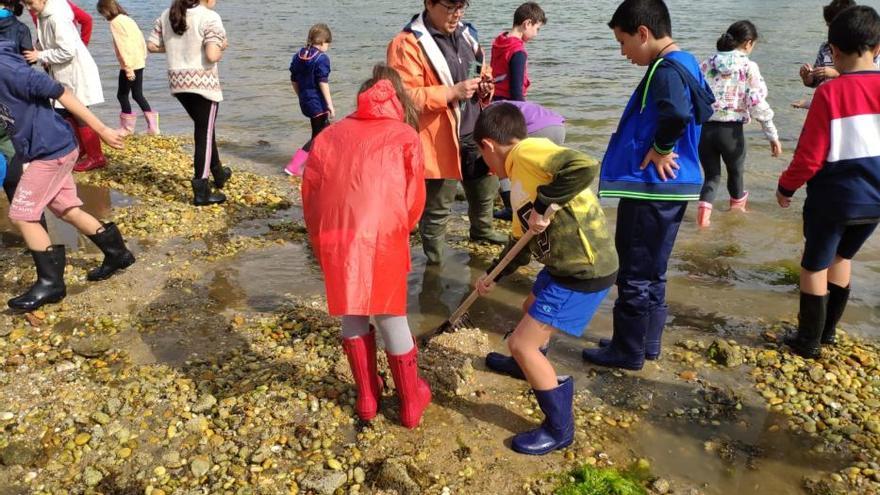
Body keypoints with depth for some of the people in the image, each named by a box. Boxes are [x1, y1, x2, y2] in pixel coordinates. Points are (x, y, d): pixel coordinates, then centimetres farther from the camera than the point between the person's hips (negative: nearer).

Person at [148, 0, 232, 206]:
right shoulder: (210, 17, -12)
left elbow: (152, 46, 9)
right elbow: (212, 56, -22)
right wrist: (220, 48, -1)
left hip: (178, 81, 7)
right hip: (202, 82, -7)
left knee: (204, 129, 23)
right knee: (204, 134, 2)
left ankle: (218, 174, 38)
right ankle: (201, 191, 4)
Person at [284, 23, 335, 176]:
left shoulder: (298, 55, 8)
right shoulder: (321, 58, -14)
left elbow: (294, 80, 13)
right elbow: (323, 83, -19)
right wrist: (330, 105, -16)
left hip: (305, 101, 9)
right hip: (318, 102, -8)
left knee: (326, 130, 21)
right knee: (319, 137, 0)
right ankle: (294, 166, -4)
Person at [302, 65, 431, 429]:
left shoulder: (332, 134, 20)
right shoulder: (405, 136, 14)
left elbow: (310, 189, 13)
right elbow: (414, 197, 7)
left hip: (334, 233, 2)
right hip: (381, 234, -2)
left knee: (352, 311, 19)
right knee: (390, 313, 12)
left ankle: (367, 397, 31)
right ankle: (411, 401, 27)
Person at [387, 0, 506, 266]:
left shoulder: (465, 34, 10)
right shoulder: (408, 44, -15)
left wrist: (484, 86, 1)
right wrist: (452, 92, -27)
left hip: (475, 133, 8)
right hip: (440, 140, -8)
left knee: (485, 188, 26)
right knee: (437, 208, 3)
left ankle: (482, 230, 54)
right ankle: (435, 262, 20)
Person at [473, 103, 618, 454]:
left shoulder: (527, 151, -17)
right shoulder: (521, 177, 14)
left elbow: (585, 166, -34)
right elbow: (521, 241, 23)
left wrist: (544, 206, -26)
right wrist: (494, 276, 30)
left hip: (585, 272, -10)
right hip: (564, 265, 10)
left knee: (521, 344, -5)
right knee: (532, 310, 32)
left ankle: (559, 430, 13)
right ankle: (528, 364, 62)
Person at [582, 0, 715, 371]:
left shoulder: (664, 69, -18)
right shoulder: (687, 64, 12)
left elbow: (676, 114, -37)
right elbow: (703, 109, 19)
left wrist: (660, 148, -20)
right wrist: (666, 147, 9)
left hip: (650, 189, -10)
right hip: (668, 186, 10)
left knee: (636, 274, 3)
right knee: (651, 271, 19)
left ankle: (627, 351, 15)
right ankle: (647, 342, 31)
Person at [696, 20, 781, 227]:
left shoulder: (706, 64, 7)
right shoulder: (748, 67, -3)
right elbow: (758, 103, -8)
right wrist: (773, 135, -2)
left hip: (703, 128, 3)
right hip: (730, 130, -3)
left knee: (712, 174, 15)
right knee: (736, 171, 23)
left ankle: (704, 208, -10)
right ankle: (738, 203, 45)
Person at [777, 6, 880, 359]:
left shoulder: (830, 92, -15)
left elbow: (810, 157, -15)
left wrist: (786, 186, 0)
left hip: (834, 197, -5)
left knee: (815, 266, 10)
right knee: (842, 258, 24)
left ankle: (809, 342, 19)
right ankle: (828, 331, 34)